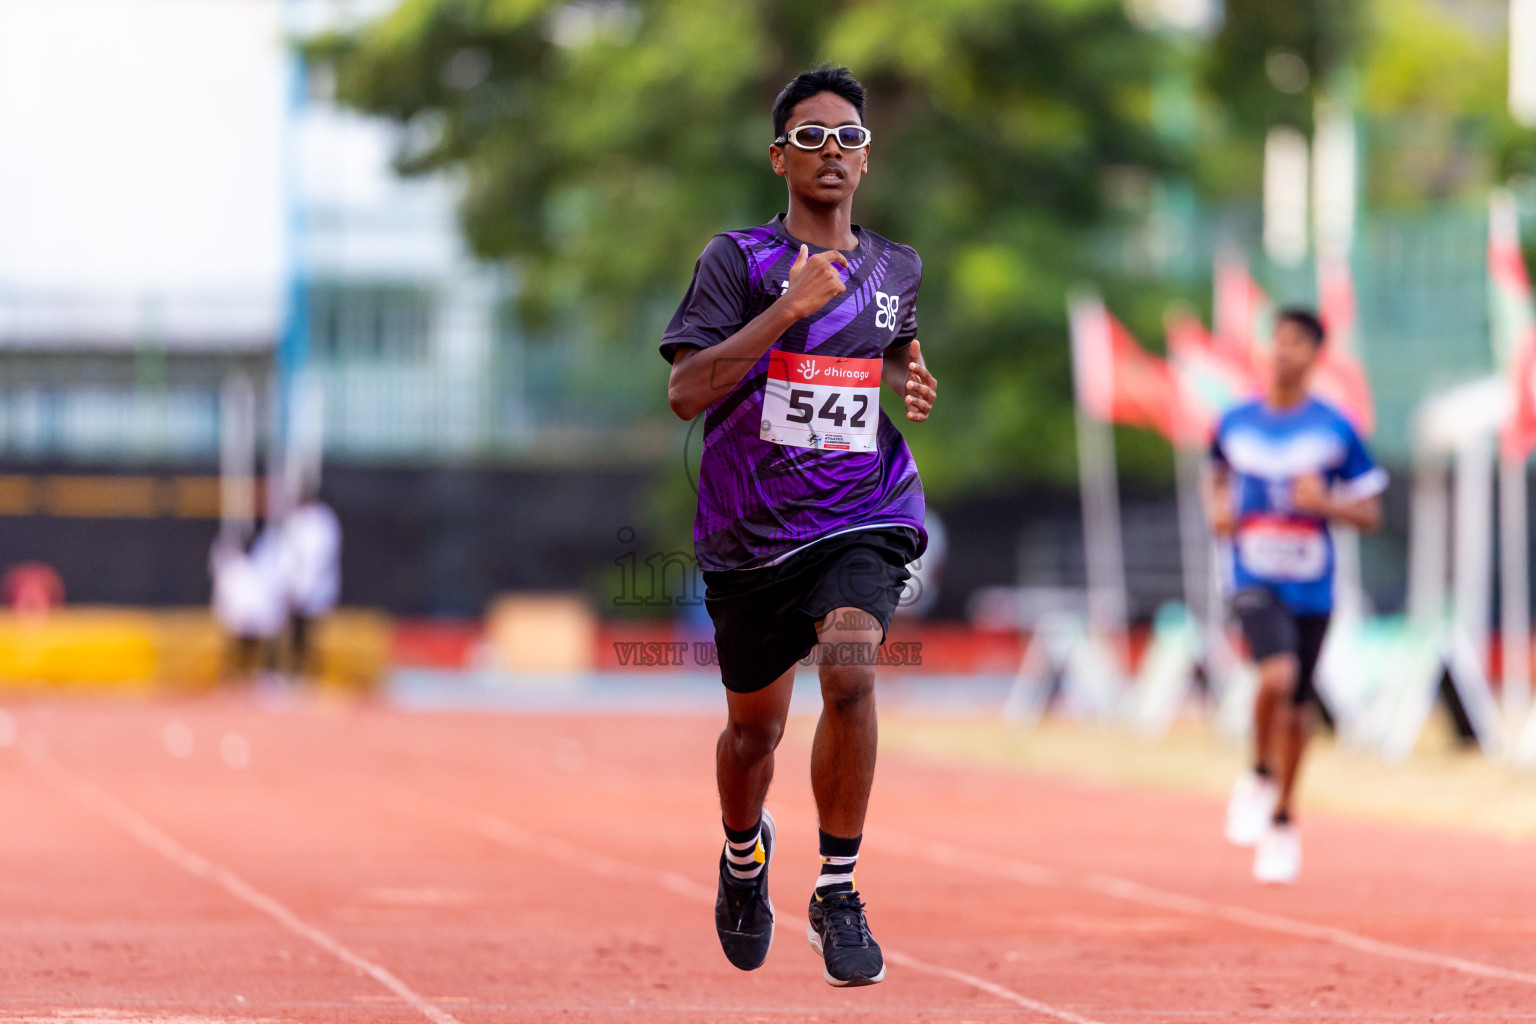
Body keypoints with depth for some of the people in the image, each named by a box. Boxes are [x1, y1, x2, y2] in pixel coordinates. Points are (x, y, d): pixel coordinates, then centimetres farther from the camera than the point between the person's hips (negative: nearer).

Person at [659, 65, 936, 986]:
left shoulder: (896, 269, 8)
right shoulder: (738, 260, -4)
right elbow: (685, 392, -15)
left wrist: (911, 384, 6)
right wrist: (788, 309, -21)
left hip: (861, 518, 1)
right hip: (749, 531, -1)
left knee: (849, 669, -27)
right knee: (755, 726, 13)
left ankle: (839, 893, -14)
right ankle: (745, 851, 48)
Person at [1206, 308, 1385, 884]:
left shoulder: (1336, 430, -3)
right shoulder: (1237, 423, 2)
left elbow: (1370, 514, 2)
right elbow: (1219, 474, 22)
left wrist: (1325, 503, -17)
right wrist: (1219, 508, 1)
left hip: (1312, 586, 1)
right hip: (1255, 581, -1)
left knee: (1296, 708, 11)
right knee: (1277, 676, -26)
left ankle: (1282, 821, 31)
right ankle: (1259, 779, 1)